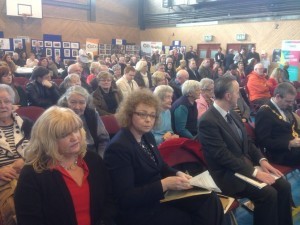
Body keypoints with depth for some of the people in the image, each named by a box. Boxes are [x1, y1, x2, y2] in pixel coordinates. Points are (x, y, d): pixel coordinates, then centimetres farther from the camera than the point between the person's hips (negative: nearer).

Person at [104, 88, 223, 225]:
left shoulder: (147, 136, 4)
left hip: (159, 195, 8)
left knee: (209, 199, -6)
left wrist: (177, 174, -5)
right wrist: (164, 184, -29)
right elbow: (126, 198, -25)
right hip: (138, 210, -7)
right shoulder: (118, 148, -22)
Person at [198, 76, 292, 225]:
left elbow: (247, 142, 16)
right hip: (227, 173, -8)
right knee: (268, 194, -22)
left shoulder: (232, 115, 9)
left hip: (246, 164, 8)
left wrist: (262, 160, -1)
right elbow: (223, 155, -23)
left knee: (283, 186, -3)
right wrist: (254, 172, -22)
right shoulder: (208, 121, -19)